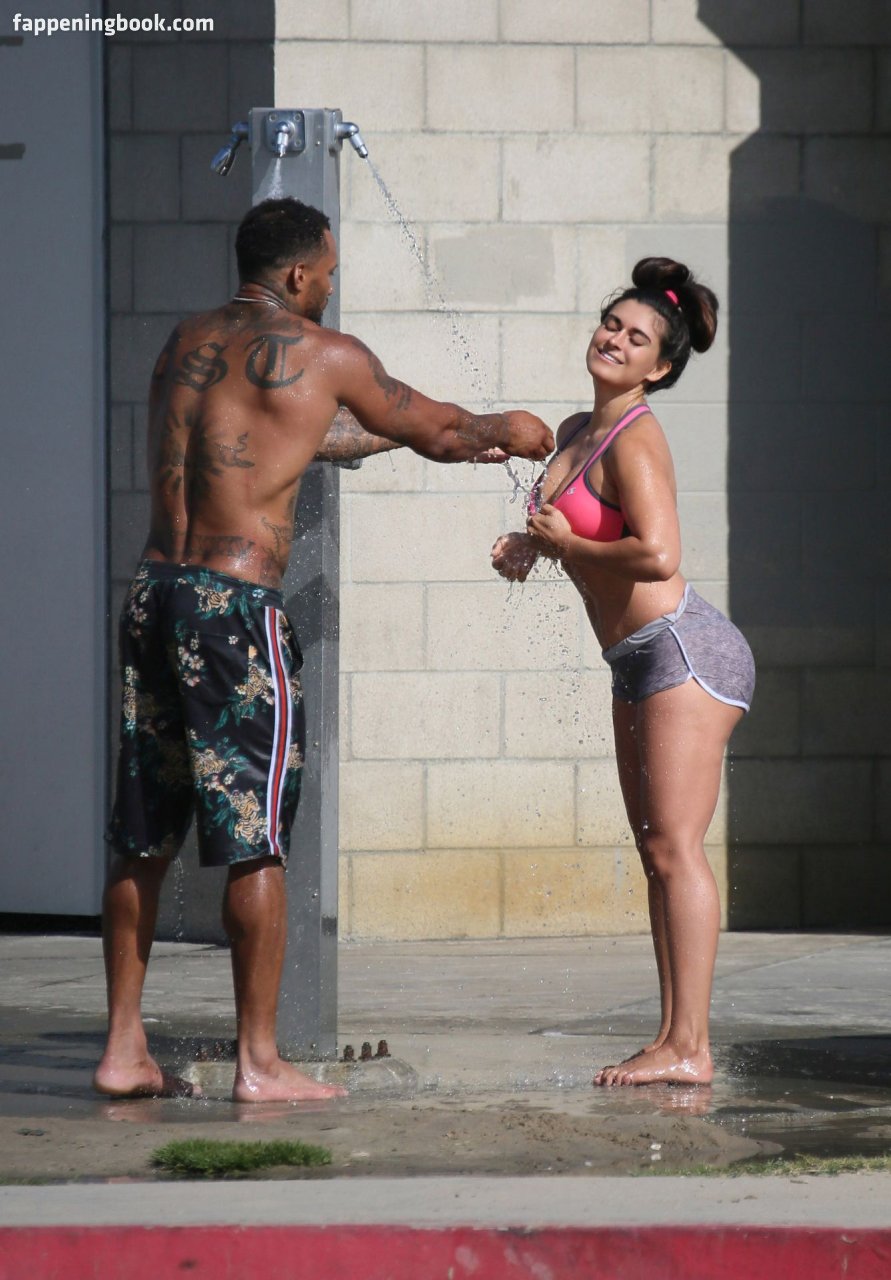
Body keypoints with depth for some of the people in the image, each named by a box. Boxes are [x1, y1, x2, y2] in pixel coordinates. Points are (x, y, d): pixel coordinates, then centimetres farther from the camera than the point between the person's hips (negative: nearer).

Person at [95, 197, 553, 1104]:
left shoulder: (186, 342, 18)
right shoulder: (321, 353, -2)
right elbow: (419, 419, 13)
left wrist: (444, 440, 37)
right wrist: (499, 431, 35)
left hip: (155, 589, 7)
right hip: (235, 604, -7)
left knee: (142, 841, 11)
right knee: (255, 840, -2)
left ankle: (123, 1048, 13)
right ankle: (258, 1063, 0)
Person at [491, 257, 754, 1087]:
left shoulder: (636, 440, -14)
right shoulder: (575, 433, 13)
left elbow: (658, 555, -29)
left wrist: (567, 545, -14)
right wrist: (531, 543, 10)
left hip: (684, 650, -10)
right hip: (636, 666, 10)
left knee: (675, 848, -12)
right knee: (656, 853, 8)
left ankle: (688, 1046, -13)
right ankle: (677, 1041, 10)